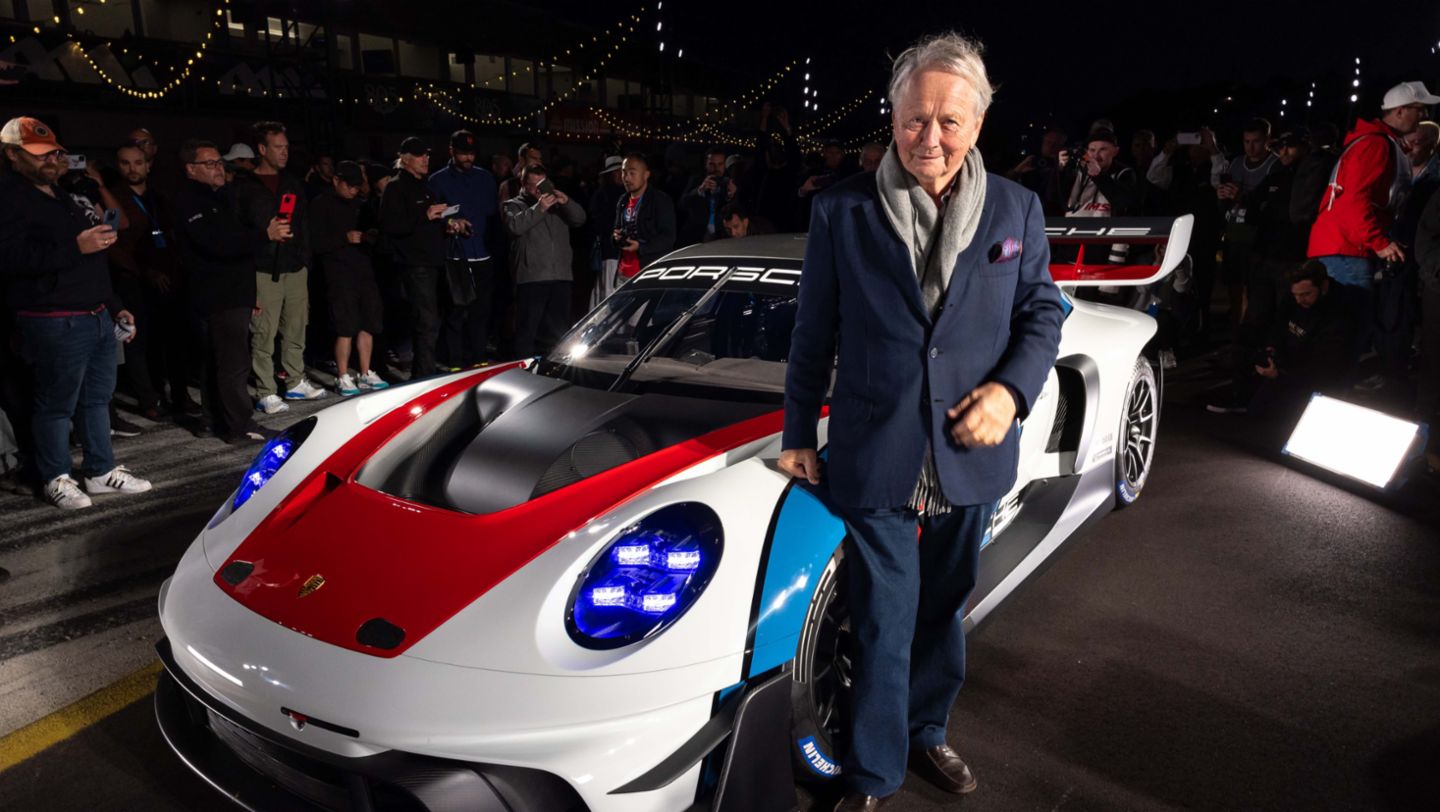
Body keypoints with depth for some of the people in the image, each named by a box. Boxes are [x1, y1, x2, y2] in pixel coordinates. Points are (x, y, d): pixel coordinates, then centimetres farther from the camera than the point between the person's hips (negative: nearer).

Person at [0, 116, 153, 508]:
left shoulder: (63, 197, 21)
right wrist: (74, 247, -26)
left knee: (97, 397, 15)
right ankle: (56, 479, 15)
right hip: (55, 324, -9)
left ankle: (101, 471, 26)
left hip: (97, 315, 9)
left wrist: (115, 306, 22)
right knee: (57, 404, 1)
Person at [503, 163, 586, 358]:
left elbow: (580, 219, 5)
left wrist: (567, 202, -13)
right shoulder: (514, 205, 9)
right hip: (531, 278, -4)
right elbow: (514, 225, -12)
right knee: (527, 331, -3)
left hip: (561, 276, 4)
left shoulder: (557, 204, 20)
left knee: (560, 330, 8)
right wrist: (538, 208, -20)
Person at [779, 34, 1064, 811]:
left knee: (942, 612, 20)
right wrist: (798, 434, 3)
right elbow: (814, 335, 0)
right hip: (874, 458, -3)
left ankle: (925, 733, 44)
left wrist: (1012, 387, -12)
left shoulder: (1016, 209, 2)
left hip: (970, 454, 3)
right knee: (884, 626, 4)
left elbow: (1042, 312, 7)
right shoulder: (843, 210, -4)